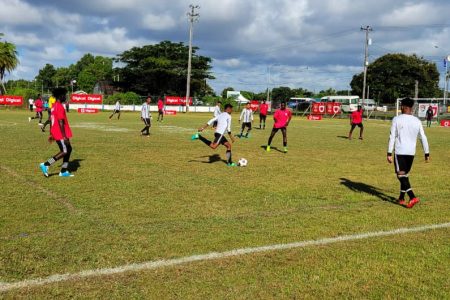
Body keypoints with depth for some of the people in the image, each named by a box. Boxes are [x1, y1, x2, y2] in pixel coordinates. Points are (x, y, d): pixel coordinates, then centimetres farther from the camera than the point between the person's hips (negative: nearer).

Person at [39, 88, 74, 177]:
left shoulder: (54, 106, 14)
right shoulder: (60, 107, -17)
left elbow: (52, 121, 18)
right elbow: (61, 123, -22)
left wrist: (51, 134, 22)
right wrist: (65, 137, -22)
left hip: (56, 133, 10)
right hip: (60, 134, -10)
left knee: (68, 149, 12)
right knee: (64, 151, -5)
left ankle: (64, 171, 14)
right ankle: (46, 165, -8)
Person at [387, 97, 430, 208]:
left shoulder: (397, 119, -6)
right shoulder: (417, 121, 5)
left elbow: (392, 137, -10)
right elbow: (423, 138, 7)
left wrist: (389, 153, -9)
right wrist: (427, 154, 14)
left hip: (400, 152, -5)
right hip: (411, 152, 5)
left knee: (401, 175, -4)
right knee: (405, 175, 18)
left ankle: (413, 197, -20)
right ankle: (401, 198, 25)